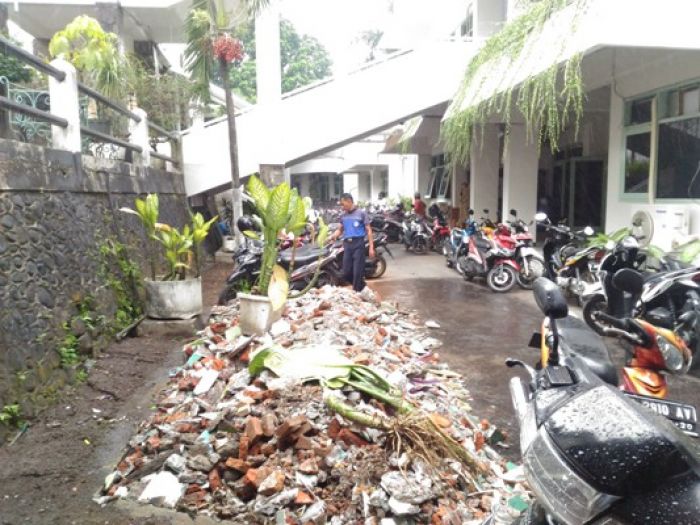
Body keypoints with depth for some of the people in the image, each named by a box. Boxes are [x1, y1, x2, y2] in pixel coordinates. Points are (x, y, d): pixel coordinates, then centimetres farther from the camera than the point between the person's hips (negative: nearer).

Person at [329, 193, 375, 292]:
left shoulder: (361, 213, 1)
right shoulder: (343, 216, 15)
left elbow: (368, 230, 0)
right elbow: (340, 230, 22)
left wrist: (371, 247, -6)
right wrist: (333, 236, 1)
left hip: (358, 243, -5)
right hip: (347, 244, 5)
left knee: (357, 271, -8)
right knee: (346, 273, 5)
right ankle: (361, 285, 25)